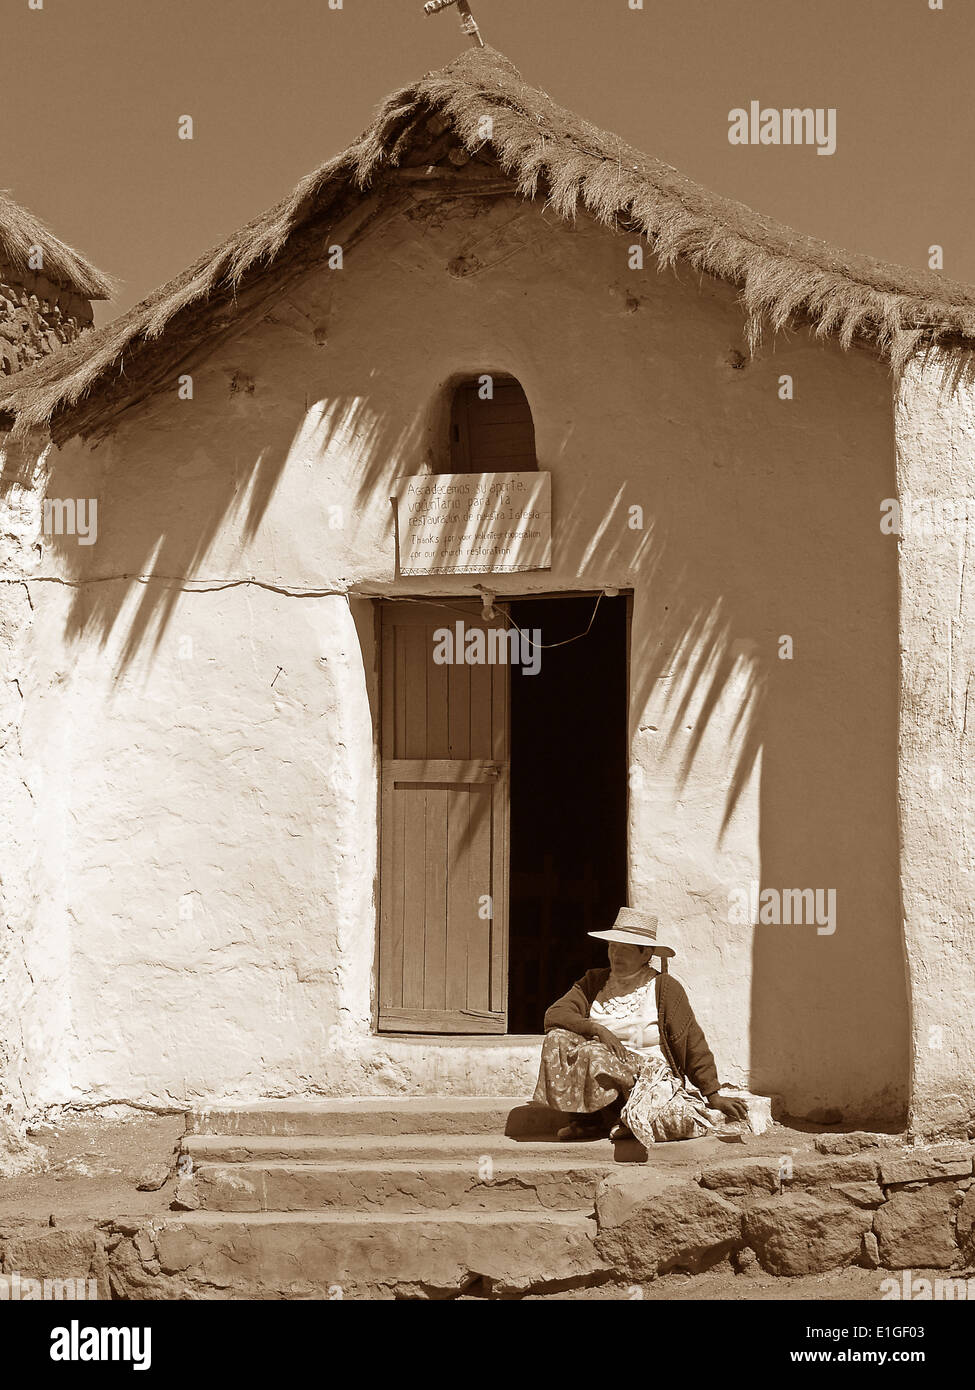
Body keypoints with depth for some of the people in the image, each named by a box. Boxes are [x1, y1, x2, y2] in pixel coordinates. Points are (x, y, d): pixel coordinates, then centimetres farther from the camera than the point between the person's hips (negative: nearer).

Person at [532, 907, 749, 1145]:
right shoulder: (594, 982, 11)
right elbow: (554, 1015, -2)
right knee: (558, 1039, -20)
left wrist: (714, 1097, -3)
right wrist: (596, 1029, -19)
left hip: (649, 1071, -4)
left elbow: (695, 1047, -1)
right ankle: (586, 1118, -13)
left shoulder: (665, 988, -1)